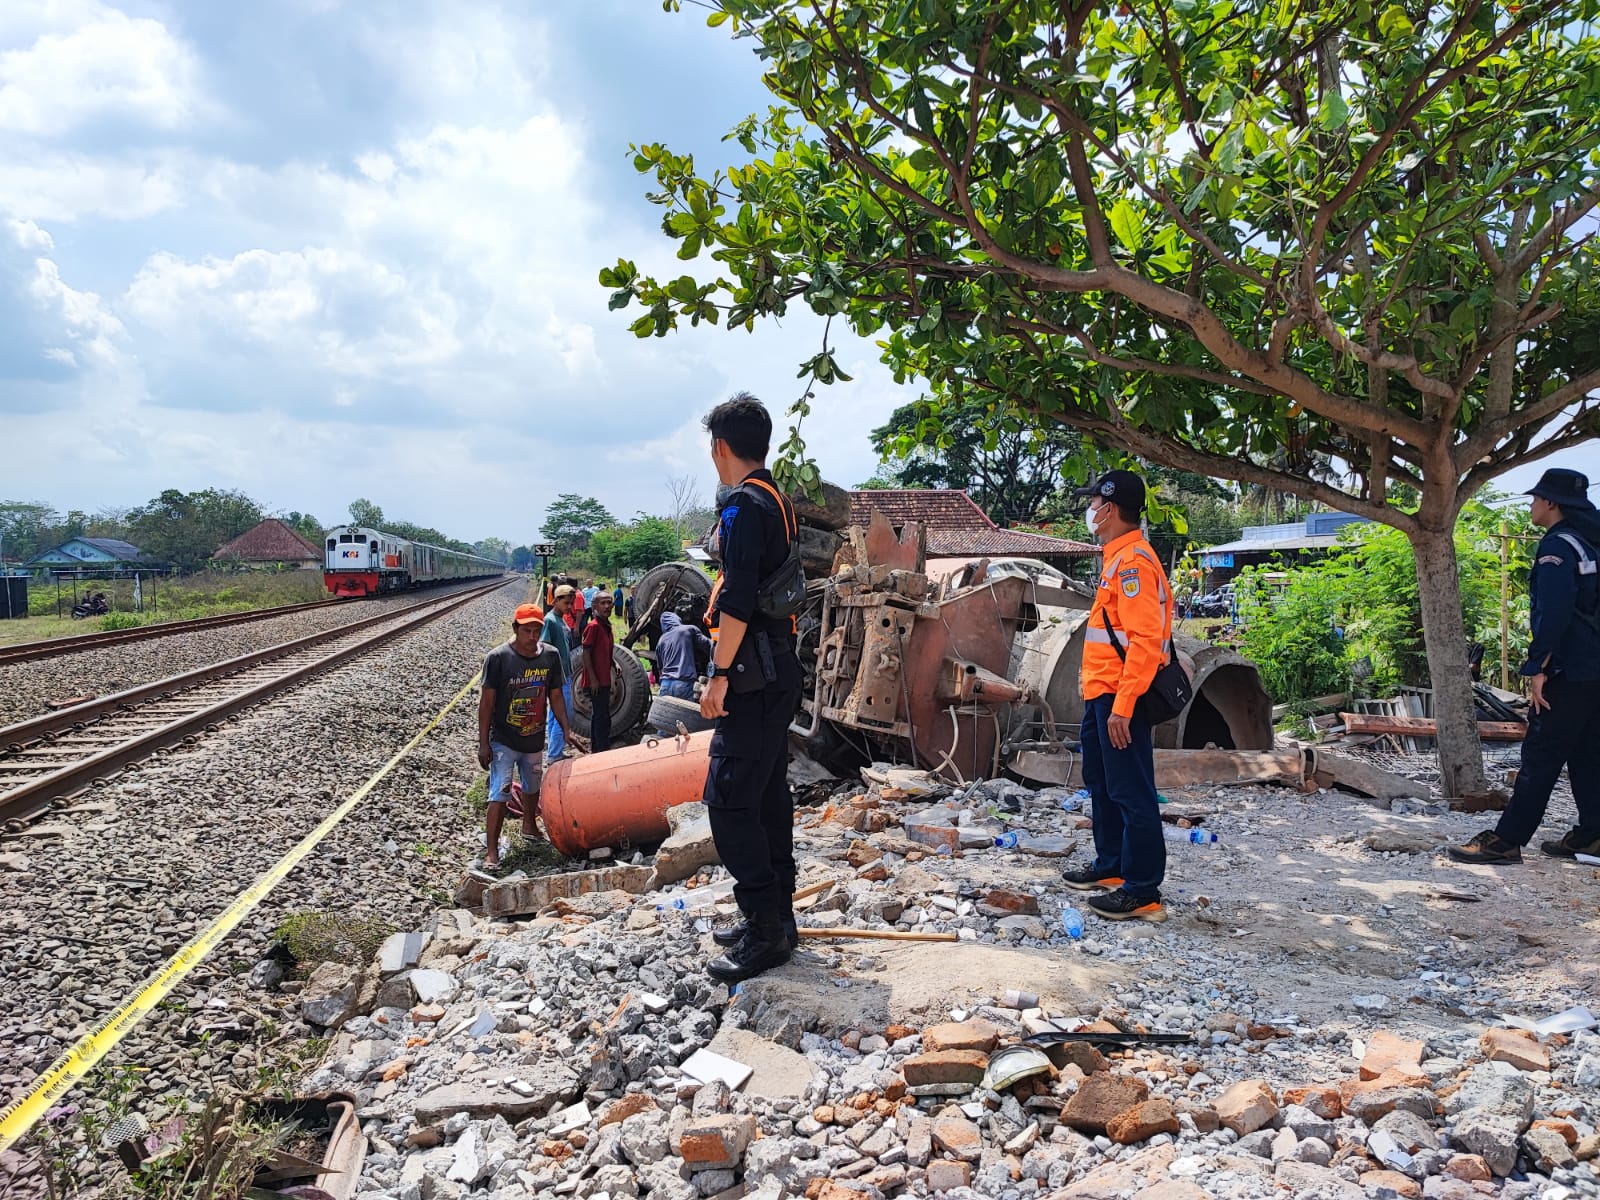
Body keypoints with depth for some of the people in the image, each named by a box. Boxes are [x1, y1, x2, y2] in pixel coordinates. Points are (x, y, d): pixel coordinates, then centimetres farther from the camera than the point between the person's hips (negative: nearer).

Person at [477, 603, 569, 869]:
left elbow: (555, 697, 4)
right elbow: (487, 701, -13)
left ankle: (529, 826, 47)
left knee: (532, 786, 23)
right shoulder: (498, 657, -17)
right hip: (503, 740, -5)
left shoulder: (550, 656, -5)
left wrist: (566, 731, -1)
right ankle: (491, 851, -2)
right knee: (500, 794, -8)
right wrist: (483, 743, -13)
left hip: (535, 739, 5)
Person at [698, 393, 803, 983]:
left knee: (729, 798, -7)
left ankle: (765, 931, -3)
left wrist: (719, 675, -18)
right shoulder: (780, 504, 15)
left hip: (752, 676, -10)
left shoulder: (744, 505, -14)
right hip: (780, 671, 10)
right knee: (768, 794, 14)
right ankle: (776, 917, 23)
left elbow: (738, 598, -21)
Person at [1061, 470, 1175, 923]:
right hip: (1101, 695, 11)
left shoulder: (1133, 562, -18)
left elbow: (1145, 641, -24)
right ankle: (1111, 867, 33)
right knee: (1102, 783, 20)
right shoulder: (1117, 558, 14)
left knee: (1131, 793, -5)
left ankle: (1143, 893, 2)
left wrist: (1122, 706, -26)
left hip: (1119, 699, -11)